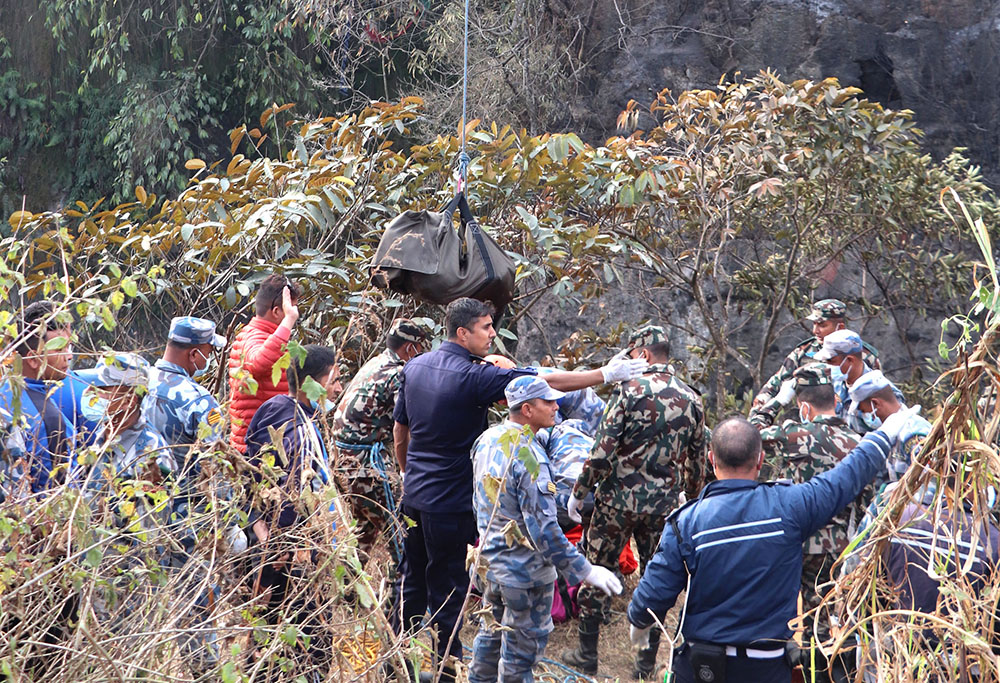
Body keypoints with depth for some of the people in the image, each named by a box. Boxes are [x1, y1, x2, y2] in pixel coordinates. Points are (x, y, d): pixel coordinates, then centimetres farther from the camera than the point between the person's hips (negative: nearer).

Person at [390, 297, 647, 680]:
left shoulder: (415, 367, 5)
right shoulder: (473, 376, -19)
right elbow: (546, 383, -20)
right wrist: (607, 375, -16)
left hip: (414, 494, 8)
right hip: (452, 501, -8)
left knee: (412, 581, 19)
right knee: (447, 590, 2)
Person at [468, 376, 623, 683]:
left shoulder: (487, 439, -1)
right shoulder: (530, 459, -28)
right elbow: (544, 530, -28)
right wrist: (584, 570, -24)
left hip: (488, 561, 9)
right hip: (524, 570, -8)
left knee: (491, 633, 26)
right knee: (521, 648, 6)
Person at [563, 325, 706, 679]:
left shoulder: (630, 389, -12)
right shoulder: (692, 399, 4)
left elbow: (603, 449, -15)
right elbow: (697, 459, 10)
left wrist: (579, 492, -5)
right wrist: (692, 500, 24)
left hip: (618, 497, -4)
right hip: (664, 504, 4)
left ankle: (587, 653, 17)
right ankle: (646, 663, 16)